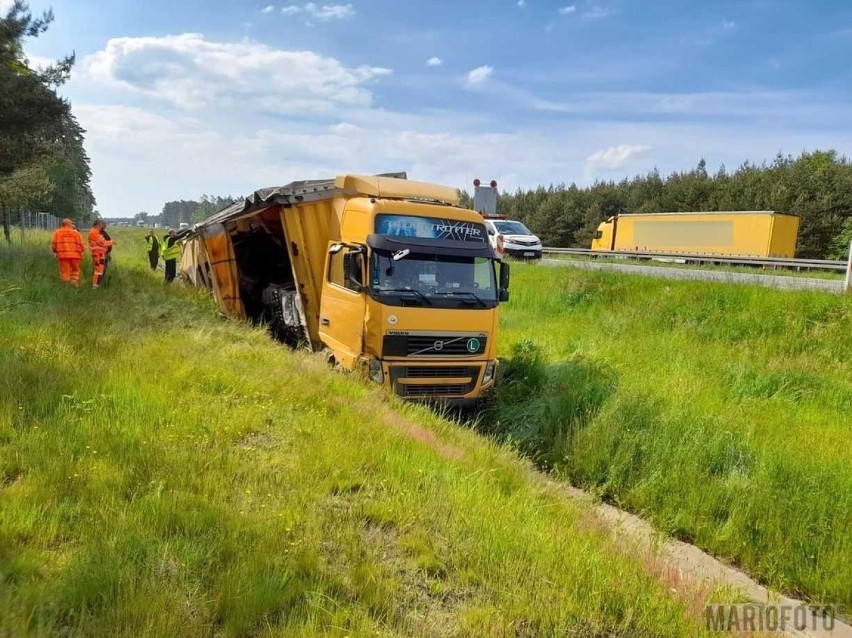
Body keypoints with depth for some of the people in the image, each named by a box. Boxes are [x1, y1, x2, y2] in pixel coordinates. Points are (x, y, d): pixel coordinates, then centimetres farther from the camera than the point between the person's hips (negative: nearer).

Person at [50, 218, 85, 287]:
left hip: (63, 255, 0)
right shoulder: (76, 232, 5)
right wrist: (81, 253, 16)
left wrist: (55, 252, 20)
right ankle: (75, 283, 5)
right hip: (75, 255, 0)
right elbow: (81, 244, 3)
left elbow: (54, 244, 3)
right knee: (75, 270, 15)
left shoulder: (57, 232, 5)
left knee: (64, 271, 3)